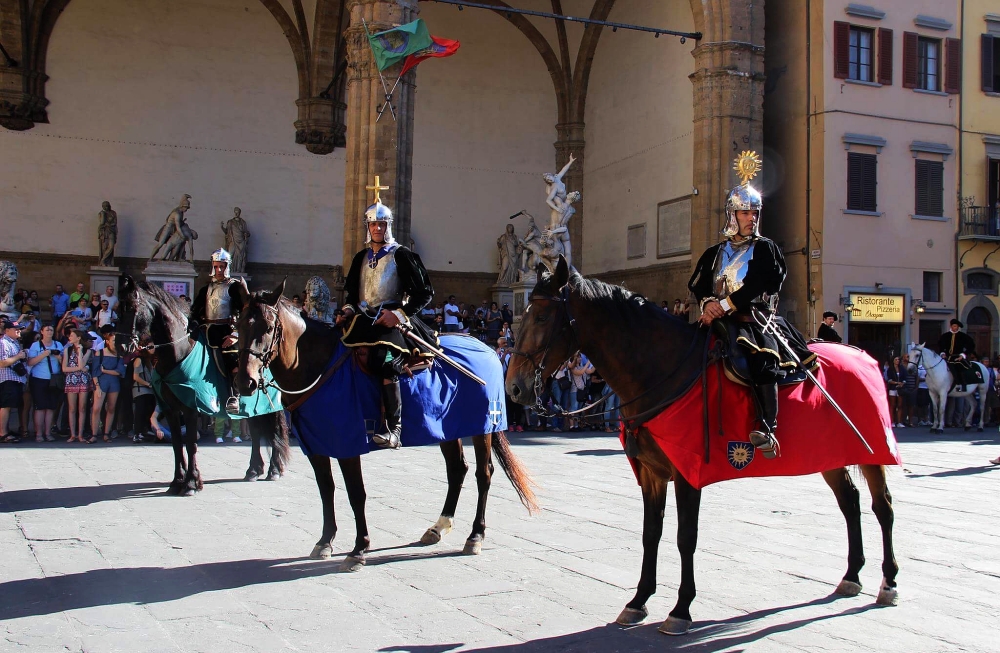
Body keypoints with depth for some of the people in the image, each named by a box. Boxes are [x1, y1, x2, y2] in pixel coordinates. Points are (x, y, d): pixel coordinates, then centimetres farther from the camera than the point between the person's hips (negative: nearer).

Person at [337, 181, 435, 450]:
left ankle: (394, 430, -29)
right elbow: (350, 289, 29)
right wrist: (349, 309, 7)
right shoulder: (361, 257, 19)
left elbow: (425, 292, -3)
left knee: (385, 360, -31)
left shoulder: (402, 255, 1)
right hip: (364, 319, 7)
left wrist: (399, 314, -14)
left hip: (392, 320, -7)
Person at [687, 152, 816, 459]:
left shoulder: (766, 249, 8)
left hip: (757, 318, -5)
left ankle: (767, 428, -38)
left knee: (761, 356, -33)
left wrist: (725, 304, -14)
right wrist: (708, 302, -10)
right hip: (720, 319, 5)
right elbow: (697, 284, 11)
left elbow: (758, 285, -6)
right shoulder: (715, 253, 20)